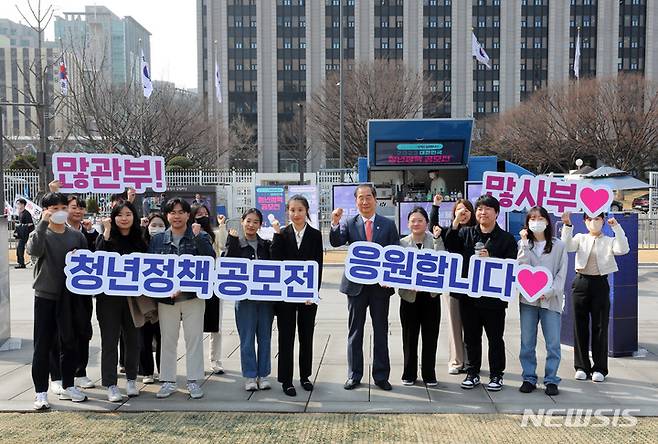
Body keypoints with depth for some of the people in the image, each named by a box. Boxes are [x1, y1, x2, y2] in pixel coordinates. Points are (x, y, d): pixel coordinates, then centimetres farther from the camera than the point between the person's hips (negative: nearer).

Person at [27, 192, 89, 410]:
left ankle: (68, 386, 25)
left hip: (70, 297, 3)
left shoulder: (77, 236, 7)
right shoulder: (40, 233, -1)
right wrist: (43, 223, -27)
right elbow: (33, 250, -23)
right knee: (43, 345, 0)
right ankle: (41, 392, 9)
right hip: (45, 296, -3)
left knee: (69, 343, 12)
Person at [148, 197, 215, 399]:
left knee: (194, 339, 3)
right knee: (168, 340, 8)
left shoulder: (200, 236, 2)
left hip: (193, 295, -1)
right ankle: (167, 382, 19)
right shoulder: (157, 240, 7)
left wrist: (198, 237, -21)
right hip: (166, 298, 2)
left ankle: (193, 381, 13)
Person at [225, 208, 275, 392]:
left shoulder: (267, 245, 8)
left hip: (265, 297, 2)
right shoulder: (235, 243, 3)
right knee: (247, 339, 3)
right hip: (244, 298, -2)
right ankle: (249, 376, 16)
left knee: (265, 338, 9)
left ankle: (263, 374, 21)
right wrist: (232, 239, -17)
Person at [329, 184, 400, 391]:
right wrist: (335, 224, -29)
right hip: (356, 284, 0)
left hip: (381, 284, 0)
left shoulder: (388, 224, 4)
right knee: (355, 332, 8)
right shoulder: (349, 224, 3)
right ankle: (354, 376, 19)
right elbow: (336, 242, -12)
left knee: (381, 332, 8)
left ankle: (381, 376, 19)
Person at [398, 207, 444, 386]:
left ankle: (429, 374, 20)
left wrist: (437, 238, -19)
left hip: (431, 295, 0)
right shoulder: (402, 243, 2)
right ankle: (409, 374, 22)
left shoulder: (434, 241, 1)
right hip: (409, 296, 0)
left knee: (430, 337, 7)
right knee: (409, 337, 9)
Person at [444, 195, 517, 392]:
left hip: (493, 296, -3)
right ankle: (472, 373, 24)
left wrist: (489, 259, -19)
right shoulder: (466, 233, 8)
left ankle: (496, 375, 21)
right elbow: (450, 246, -9)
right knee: (471, 337, 12)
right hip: (468, 294, 3)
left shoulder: (506, 238, 0)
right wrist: (456, 222, -17)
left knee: (495, 338, 8)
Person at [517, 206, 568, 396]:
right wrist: (525, 243, -9)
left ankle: (551, 380, 11)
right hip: (528, 299, 2)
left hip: (551, 300, -1)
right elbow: (522, 267, -6)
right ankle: (529, 378, 16)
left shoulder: (559, 246, 4)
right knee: (527, 343, 6)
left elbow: (562, 273, 1)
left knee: (553, 343, 0)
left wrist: (549, 292, -12)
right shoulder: (523, 244, 9)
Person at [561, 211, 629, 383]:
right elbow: (567, 246, -10)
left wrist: (616, 227, -18)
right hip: (581, 283, 1)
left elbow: (623, 249, -13)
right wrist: (567, 225, -20)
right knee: (580, 326, 5)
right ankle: (582, 366, 16)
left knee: (600, 326, 2)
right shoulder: (580, 238, 10)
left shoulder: (609, 241, 7)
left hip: (600, 284, -1)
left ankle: (599, 368, 12)